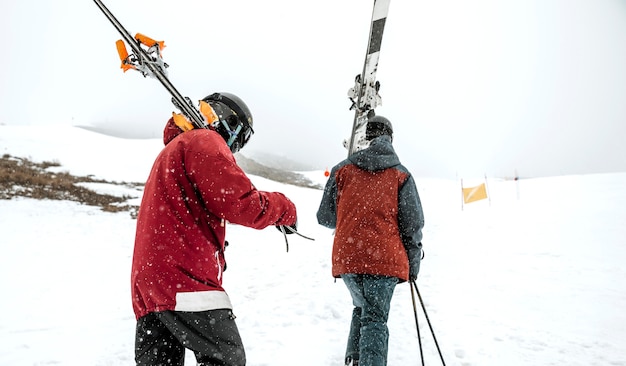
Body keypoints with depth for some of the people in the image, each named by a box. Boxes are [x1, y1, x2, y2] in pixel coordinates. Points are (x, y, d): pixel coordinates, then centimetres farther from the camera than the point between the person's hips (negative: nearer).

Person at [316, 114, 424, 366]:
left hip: (346, 258, 2)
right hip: (385, 259, -2)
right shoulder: (401, 175, 4)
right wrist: (413, 267, 12)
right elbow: (412, 225, 3)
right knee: (375, 318, 5)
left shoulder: (342, 170, 6)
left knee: (362, 308, 26)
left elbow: (325, 217, 10)